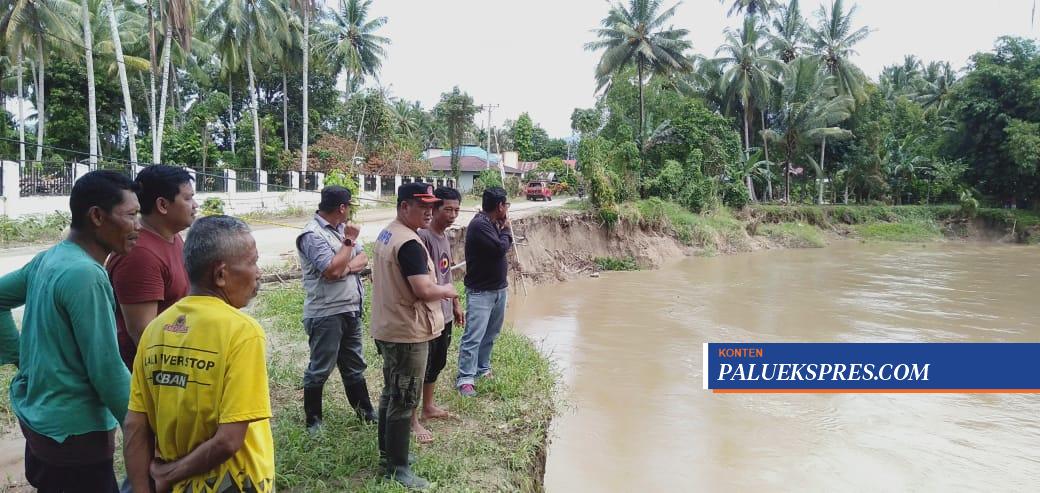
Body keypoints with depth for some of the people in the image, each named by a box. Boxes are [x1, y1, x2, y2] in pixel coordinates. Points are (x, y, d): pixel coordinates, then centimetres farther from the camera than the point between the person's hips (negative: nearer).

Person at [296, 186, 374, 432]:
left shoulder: (341, 228, 9)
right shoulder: (312, 234, -16)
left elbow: (363, 259, 6)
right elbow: (331, 270, -24)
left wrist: (347, 268, -15)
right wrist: (349, 241, -15)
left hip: (350, 310, 8)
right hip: (326, 313, -8)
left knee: (354, 365, 19)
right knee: (319, 370, 5)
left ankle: (365, 412, 31)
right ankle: (312, 420, 19)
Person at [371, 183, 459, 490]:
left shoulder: (386, 235, 10)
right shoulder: (410, 243, -23)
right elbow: (424, 290, -28)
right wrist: (446, 290, -10)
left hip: (387, 329, 10)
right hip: (407, 333, -10)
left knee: (391, 393, 21)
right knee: (404, 401, 0)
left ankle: (388, 452, 35)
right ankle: (397, 469, 11)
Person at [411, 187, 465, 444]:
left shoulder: (444, 237, 10)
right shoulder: (422, 237, -20)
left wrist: (455, 304, 23)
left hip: (444, 314, 9)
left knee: (437, 364, 20)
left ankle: (429, 406, 36)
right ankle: (413, 420, 11)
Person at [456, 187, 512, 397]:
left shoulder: (493, 224, 9)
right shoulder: (479, 225, -20)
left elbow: (504, 246, 12)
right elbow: (500, 248, -24)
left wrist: (504, 230, 0)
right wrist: (506, 230, -8)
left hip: (499, 288, 9)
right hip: (480, 291, -9)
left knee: (491, 333, 17)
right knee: (474, 336, -8)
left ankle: (483, 368, 30)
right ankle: (464, 379, -4)